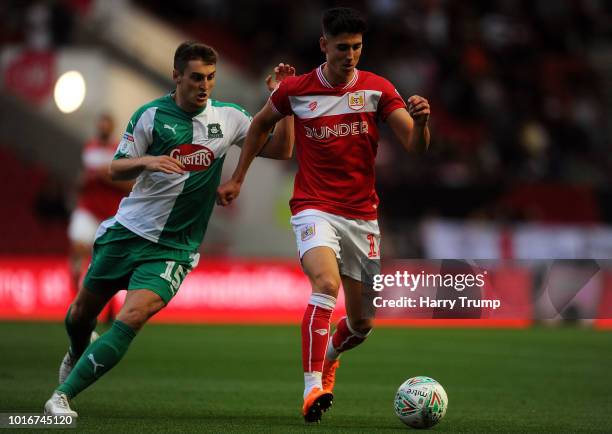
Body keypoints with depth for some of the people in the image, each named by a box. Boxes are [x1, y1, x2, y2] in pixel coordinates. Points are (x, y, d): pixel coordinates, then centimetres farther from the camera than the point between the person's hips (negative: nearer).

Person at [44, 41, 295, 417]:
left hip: (173, 248, -1)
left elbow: (280, 150, 5)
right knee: (83, 312, 14)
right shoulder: (151, 115, -4)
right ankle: (77, 354, 52)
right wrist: (146, 162, -23)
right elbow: (117, 169, -2)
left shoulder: (228, 118, 1)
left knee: (132, 319, -22)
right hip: (127, 231, 1)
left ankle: (63, 396, -18)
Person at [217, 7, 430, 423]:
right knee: (326, 284, -32)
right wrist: (237, 179, 15)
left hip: (362, 214, 3)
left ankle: (329, 356, 43)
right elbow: (261, 124, 16)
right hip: (314, 208, -3)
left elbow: (416, 145, -10)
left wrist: (421, 121, -32)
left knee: (361, 323, 7)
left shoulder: (378, 89, -3)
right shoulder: (295, 89, -3)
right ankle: (313, 387, -30)